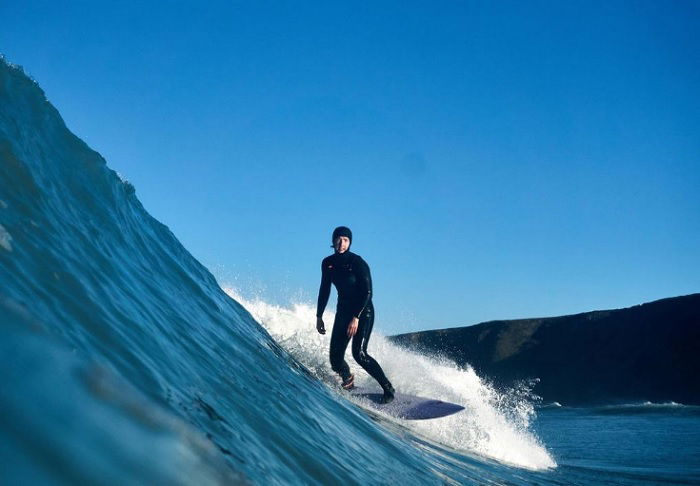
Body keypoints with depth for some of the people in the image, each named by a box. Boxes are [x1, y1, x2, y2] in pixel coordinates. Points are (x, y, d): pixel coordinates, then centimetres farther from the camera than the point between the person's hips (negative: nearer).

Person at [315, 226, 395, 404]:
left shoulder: (358, 262, -14)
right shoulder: (328, 263, 3)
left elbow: (367, 292, -18)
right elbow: (324, 290, 13)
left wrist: (356, 317, -25)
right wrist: (319, 316, 12)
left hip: (363, 311, -5)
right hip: (343, 311, 5)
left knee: (359, 353, -21)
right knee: (335, 359, -5)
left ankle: (388, 388, -10)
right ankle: (348, 382, 25)